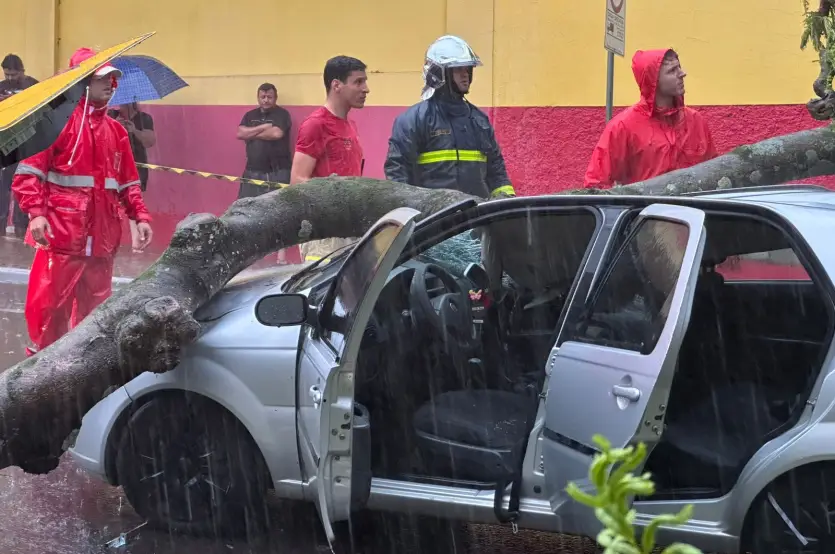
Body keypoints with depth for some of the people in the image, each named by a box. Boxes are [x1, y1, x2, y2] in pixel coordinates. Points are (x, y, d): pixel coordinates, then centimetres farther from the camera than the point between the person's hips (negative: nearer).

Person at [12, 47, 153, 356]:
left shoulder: (116, 131, 13)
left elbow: (128, 183, 18)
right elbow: (28, 170, -10)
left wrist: (140, 216, 7)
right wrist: (35, 212, -20)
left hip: (102, 236, 6)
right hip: (61, 232, -6)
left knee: (94, 306, 10)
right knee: (50, 303, -3)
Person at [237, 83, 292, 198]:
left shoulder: (282, 114, -1)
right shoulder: (250, 115, 15)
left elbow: (276, 134, -17)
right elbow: (240, 134, 1)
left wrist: (251, 134, -4)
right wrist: (263, 127, -8)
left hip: (277, 172, -5)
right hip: (252, 172, 5)